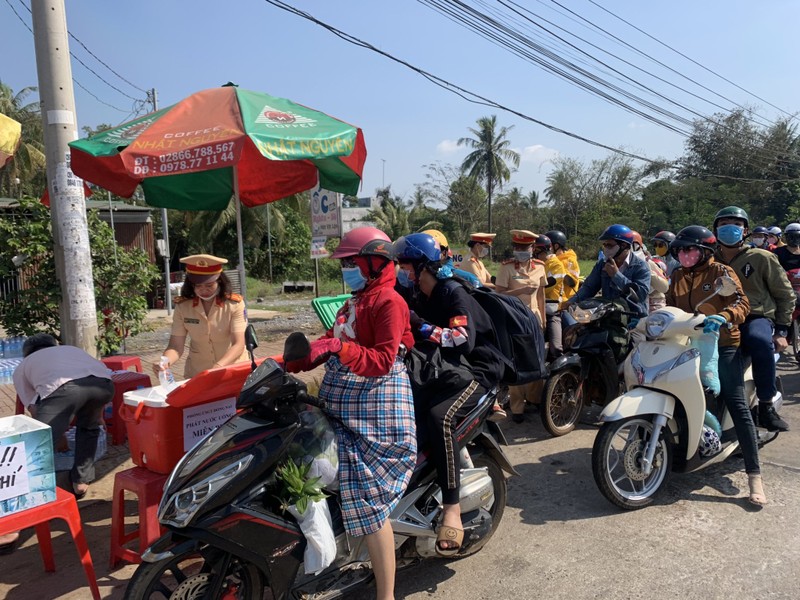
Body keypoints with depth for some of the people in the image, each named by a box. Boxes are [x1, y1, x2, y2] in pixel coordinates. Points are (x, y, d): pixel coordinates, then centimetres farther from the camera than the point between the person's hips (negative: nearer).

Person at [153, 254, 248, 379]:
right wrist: (164, 362, -25)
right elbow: (176, 346, -4)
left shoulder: (234, 304, -9)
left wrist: (219, 366, -31)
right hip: (197, 375, 2)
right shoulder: (182, 306, -2)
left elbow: (238, 345, -15)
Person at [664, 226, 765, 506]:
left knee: (737, 406, -9)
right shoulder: (677, 276, 14)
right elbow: (669, 307, 15)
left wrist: (723, 317, -31)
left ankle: (754, 475, -7)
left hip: (721, 345, -5)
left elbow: (742, 304, -11)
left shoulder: (721, 272, -3)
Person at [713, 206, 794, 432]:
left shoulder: (761, 258, 5)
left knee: (760, 342, -39)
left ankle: (766, 407, -23)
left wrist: (781, 331, 0)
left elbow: (785, 294, 8)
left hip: (757, 318, -3)